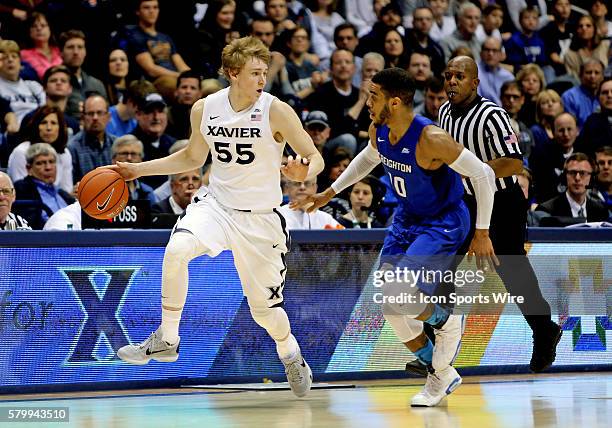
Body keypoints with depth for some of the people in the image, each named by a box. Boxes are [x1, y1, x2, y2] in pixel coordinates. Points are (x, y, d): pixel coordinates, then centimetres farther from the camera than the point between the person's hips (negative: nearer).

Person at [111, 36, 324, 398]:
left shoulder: (276, 111, -15)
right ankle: (166, 341, -14)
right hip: (216, 204, 2)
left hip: (260, 218, -2)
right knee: (177, 249, -29)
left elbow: (315, 158, -11)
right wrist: (138, 170, 11)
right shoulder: (204, 109, -3)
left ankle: (291, 355, 40)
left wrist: (304, 173, -35)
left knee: (264, 306, 5)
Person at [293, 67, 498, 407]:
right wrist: (329, 193, 21)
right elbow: (368, 159, 19)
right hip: (407, 218, 8)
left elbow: (483, 174, -23)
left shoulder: (430, 139, -29)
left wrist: (482, 234, -20)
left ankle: (447, 321, 9)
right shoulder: (379, 131, -7)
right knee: (390, 307, 2)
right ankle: (441, 376, 19)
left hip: (443, 223, -8)